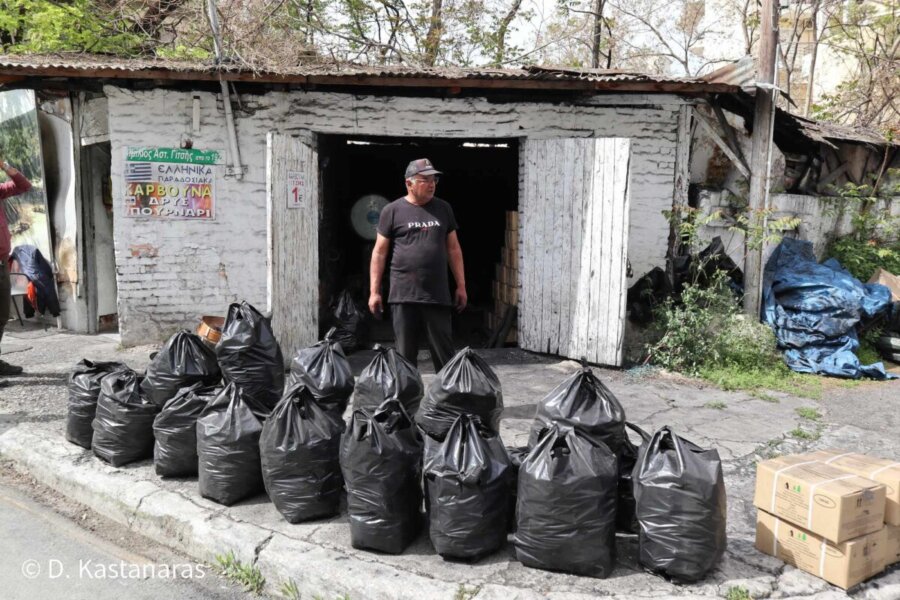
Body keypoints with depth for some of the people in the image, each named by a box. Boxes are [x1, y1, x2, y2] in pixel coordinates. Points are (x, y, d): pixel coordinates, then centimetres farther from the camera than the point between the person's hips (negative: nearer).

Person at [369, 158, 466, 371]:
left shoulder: (443, 209, 11)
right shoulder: (393, 210, 2)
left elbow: (453, 249, 15)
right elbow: (379, 252, 3)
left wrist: (461, 286, 11)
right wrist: (374, 292, 0)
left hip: (438, 295, 2)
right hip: (403, 296, -2)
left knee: (444, 353, 5)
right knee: (405, 354, 6)